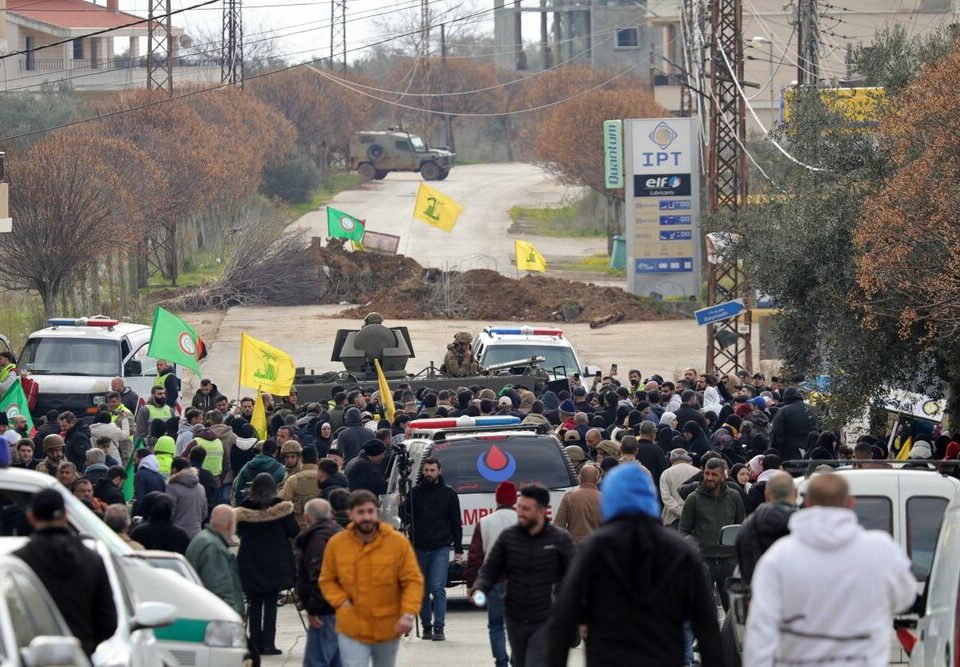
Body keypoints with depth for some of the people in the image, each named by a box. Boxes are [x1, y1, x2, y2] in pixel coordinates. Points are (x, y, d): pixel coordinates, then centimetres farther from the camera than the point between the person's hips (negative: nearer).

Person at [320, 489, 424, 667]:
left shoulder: (398, 542, -9)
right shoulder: (336, 544, -5)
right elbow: (327, 580, 8)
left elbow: (413, 581, -8)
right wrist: (341, 601, -10)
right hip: (352, 630, -1)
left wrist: (408, 614, -22)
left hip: (388, 629, 1)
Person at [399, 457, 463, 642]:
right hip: (419, 548, 2)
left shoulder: (449, 494, 7)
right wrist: (402, 505, -13)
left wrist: (458, 550, 5)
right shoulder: (414, 493, 9)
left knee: (437, 588, -12)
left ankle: (438, 628, -12)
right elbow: (405, 519, 9)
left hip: (440, 548, -2)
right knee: (422, 590, 5)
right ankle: (426, 627, 13)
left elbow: (456, 523, 9)